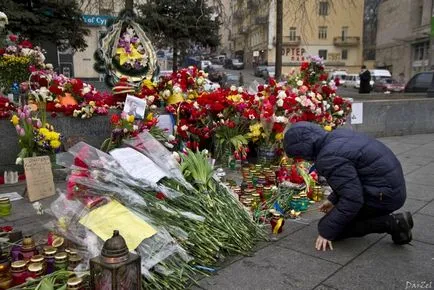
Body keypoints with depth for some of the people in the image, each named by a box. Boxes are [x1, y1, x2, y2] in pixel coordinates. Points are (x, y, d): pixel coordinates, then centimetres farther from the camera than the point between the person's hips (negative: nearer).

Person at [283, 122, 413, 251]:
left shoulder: (329, 158, -25)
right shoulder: (338, 134, 5)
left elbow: (352, 199, -27)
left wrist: (327, 232, -18)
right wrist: (333, 199, 21)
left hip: (382, 196, -10)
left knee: (326, 226, -4)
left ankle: (390, 223, -6)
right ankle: (393, 222, 13)